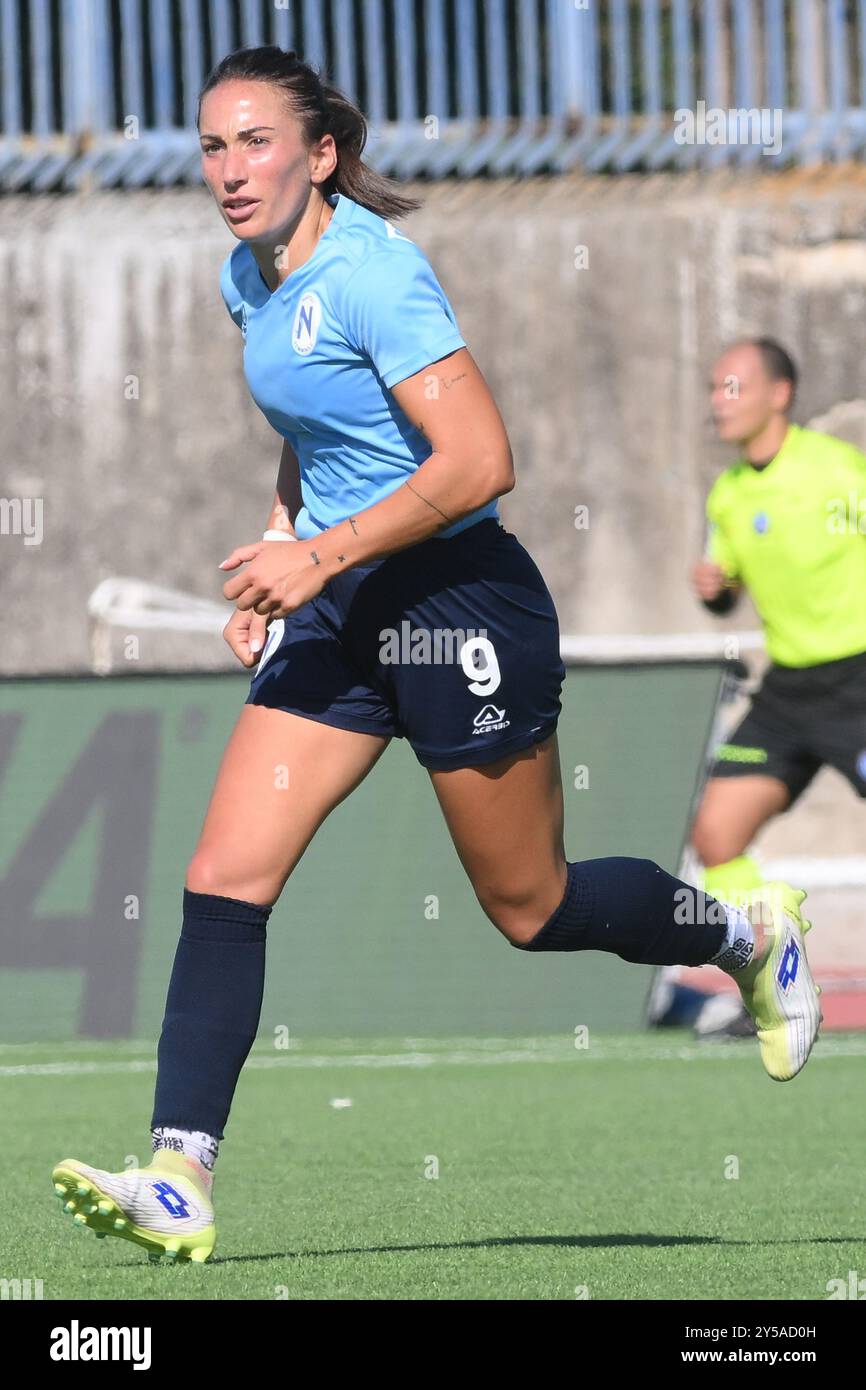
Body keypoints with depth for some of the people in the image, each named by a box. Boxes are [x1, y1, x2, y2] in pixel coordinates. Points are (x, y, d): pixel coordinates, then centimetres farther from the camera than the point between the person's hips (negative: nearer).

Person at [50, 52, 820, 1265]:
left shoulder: (372, 276, -20)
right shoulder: (252, 277, 7)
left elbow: (477, 462, -25)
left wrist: (320, 556, -23)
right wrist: (280, 549, 13)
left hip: (459, 601, -8)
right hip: (340, 615, 8)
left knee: (532, 912, 7)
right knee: (225, 880, -8)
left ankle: (749, 935, 35)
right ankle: (179, 1185, -12)